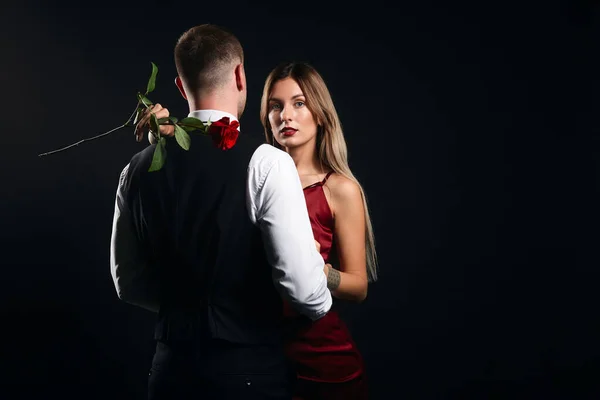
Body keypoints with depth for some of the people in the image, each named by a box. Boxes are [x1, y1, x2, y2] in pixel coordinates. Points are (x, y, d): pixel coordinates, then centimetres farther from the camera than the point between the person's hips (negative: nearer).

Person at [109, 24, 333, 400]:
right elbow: (302, 283, -18)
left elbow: (129, 282, 8)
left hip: (173, 368, 4)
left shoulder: (137, 170, 0)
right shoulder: (265, 163, -15)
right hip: (250, 370, -4)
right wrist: (322, 302, 4)